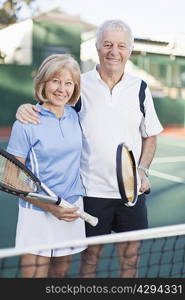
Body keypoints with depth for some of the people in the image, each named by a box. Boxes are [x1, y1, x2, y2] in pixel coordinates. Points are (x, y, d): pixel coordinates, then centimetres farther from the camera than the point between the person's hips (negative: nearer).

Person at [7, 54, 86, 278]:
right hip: (38, 214, -4)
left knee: (60, 273, 16)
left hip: (72, 212, 5)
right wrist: (50, 207, -17)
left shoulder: (75, 117, 4)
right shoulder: (26, 124, -11)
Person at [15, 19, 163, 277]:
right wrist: (26, 108, -17)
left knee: (130, 258, 13)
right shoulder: (80, 85, -3)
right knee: (90, 257, 10)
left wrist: (142, 170, -3)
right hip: (92, 190, -2)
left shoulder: (139, 88, 3)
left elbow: (150, 136, 11)